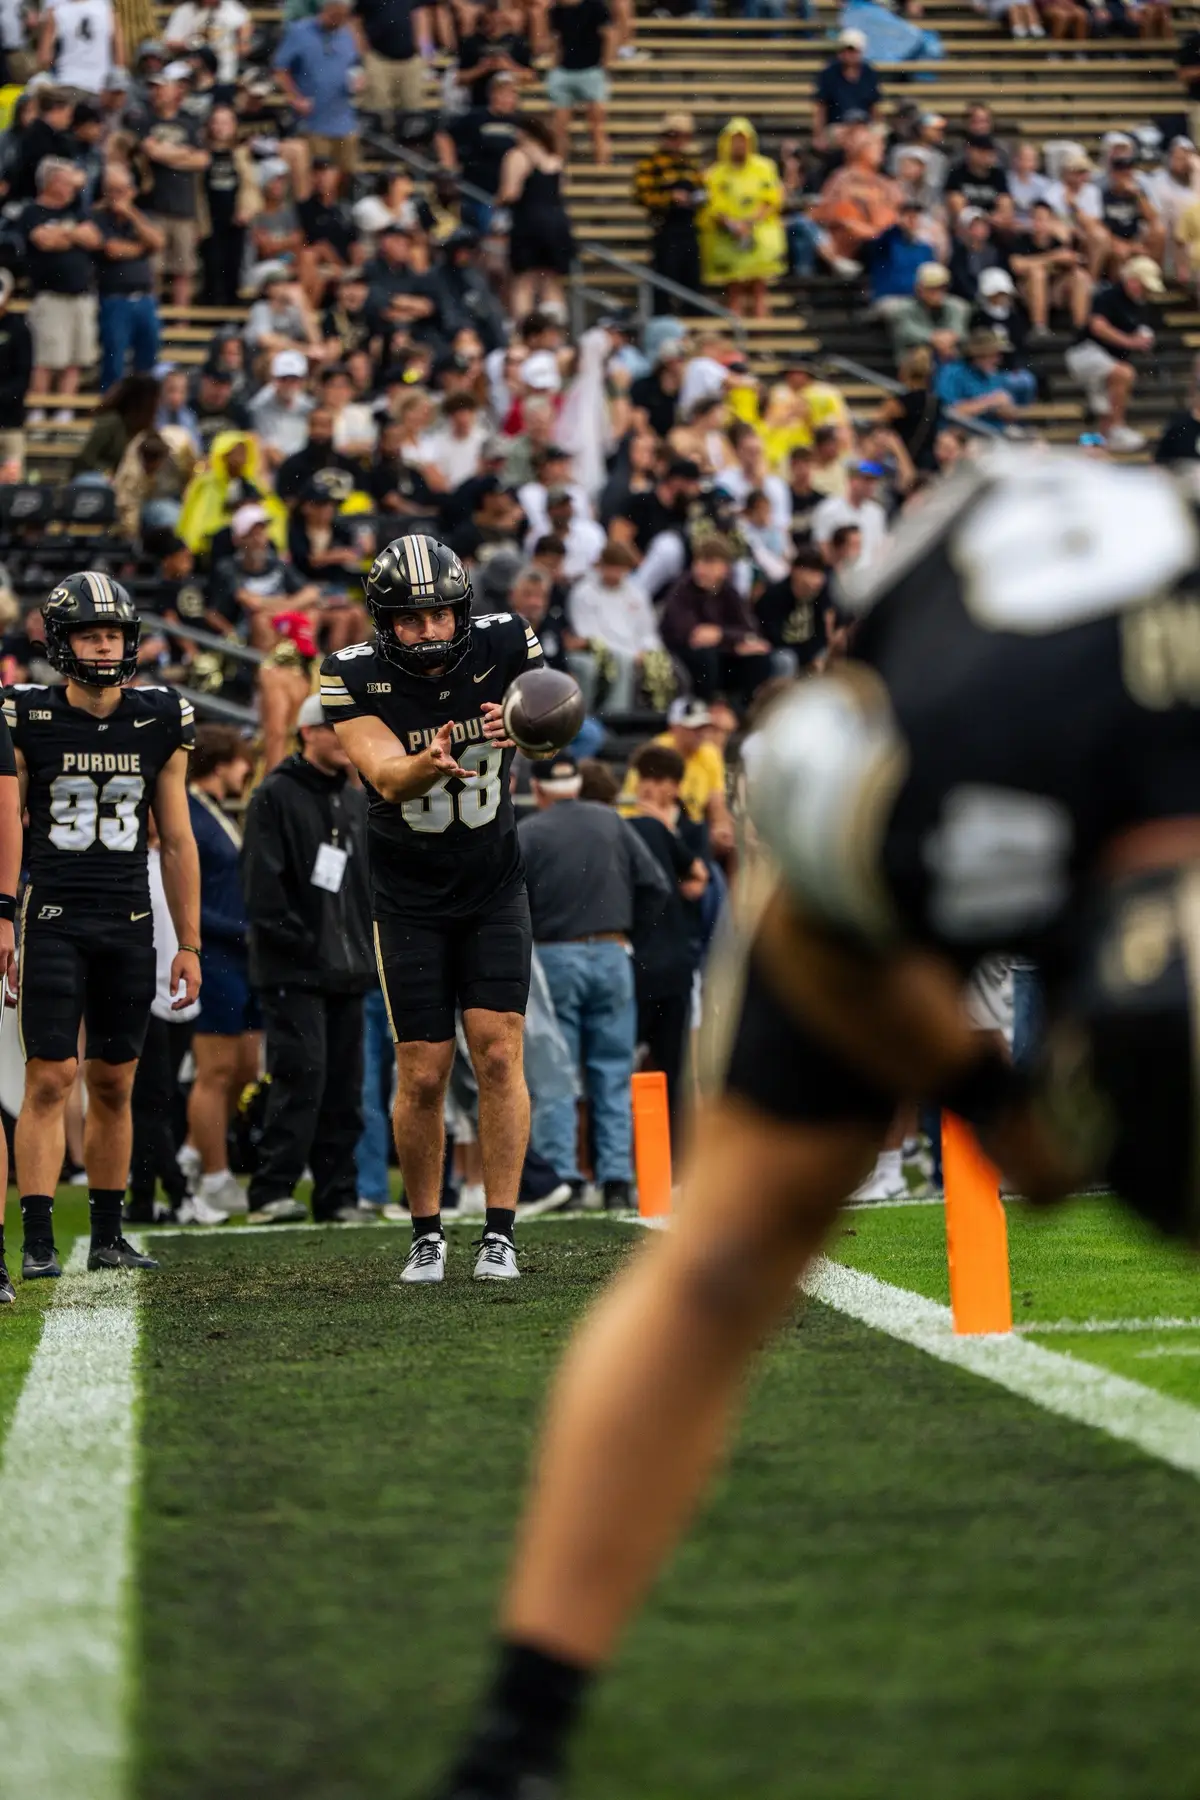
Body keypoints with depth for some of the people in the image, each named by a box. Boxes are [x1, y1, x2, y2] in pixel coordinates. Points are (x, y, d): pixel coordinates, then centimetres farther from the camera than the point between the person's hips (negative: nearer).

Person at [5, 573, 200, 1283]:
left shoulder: (159, 724, 6)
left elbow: (177, 841, 11)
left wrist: (190, 944, 11)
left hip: (129, 925, 3)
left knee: (114, 1085, 8)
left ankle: (108, 1236, 18)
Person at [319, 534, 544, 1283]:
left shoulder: (504, 646, -10)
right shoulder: (355, 678, -16)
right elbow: (387, 776, -27)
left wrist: (520, 725, -42)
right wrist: (432, 762, -50)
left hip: (495, 889, 1)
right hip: (409, 899, -1)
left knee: (499, 1054, -9)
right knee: (423, 1074, -2)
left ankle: (499, 1234, -3)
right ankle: (427, 1235, 14)